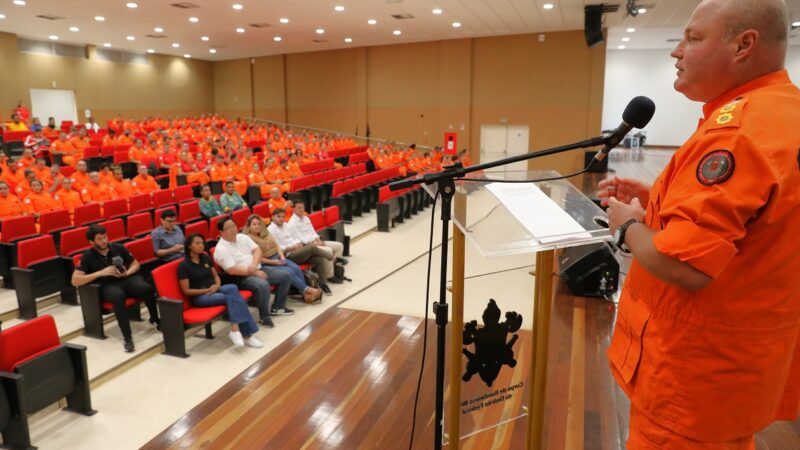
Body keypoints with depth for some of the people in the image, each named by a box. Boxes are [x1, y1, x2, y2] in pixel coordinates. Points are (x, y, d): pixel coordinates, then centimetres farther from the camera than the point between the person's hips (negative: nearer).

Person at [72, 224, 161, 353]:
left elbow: (135, 264, 16)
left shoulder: (118, 248, 6)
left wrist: (127, 273, -7)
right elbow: (75, 281, -9)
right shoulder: (88, 256, -1)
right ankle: (127, 337, -34)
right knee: (118, 295, -40)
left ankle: (154, 319, -2)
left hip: (126, 280, 3)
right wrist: (101, 273, -16)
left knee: (146, 288, -30)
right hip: (107, 286, -3)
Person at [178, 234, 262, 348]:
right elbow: (186, 291, -10)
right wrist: (207, 290, -17)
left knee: (232, 288, -29)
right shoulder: (184, 265, -9)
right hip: (200, 297, -6)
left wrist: (217, 285, -5)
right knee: (233, 297, -29)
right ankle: (246, 335, -30)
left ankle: (235, 329, -31)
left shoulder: (206, 258, 10)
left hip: (214, 290, 6)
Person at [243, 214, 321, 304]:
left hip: (277, 257, 6)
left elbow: (276, 245, 14)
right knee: (289, 272, -24)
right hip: (265, 264, -6)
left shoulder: (265, 233, 14)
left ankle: (306, 293, -19)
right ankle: (308, 290, -15)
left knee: (296, 268, -19)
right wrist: (273, 262, -15)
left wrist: (282, 256, -5)